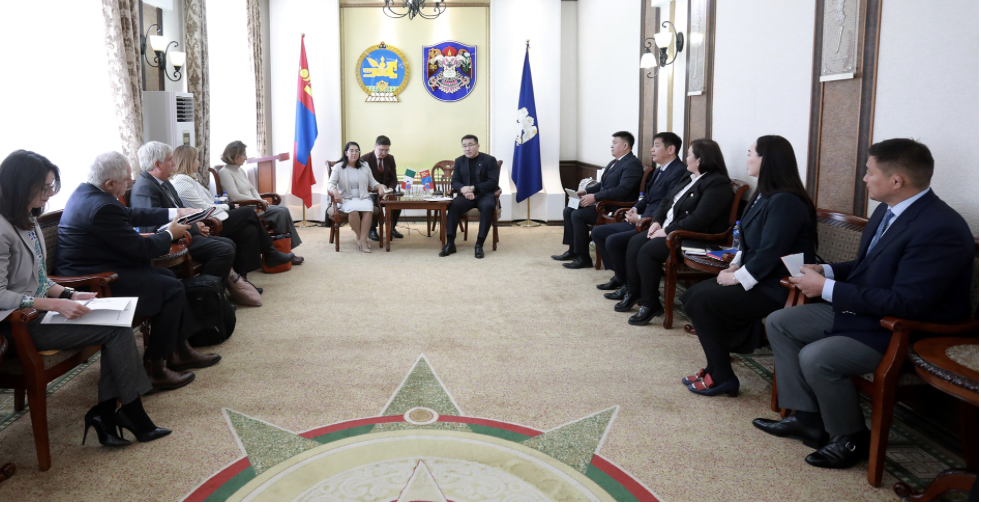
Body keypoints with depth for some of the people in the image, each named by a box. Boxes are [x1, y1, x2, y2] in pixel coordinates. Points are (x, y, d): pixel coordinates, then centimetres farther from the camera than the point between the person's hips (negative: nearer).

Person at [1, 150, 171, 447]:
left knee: (118, 324, -13)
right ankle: (129, 411, -5)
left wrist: (70, 295, 2)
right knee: (117, 329, -17)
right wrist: (57, 304, -23)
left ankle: (105, 413, -10)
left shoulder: (29, 221, 13)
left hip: (40, 311, 9)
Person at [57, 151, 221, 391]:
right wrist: (170, 234, -2)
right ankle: (153, 368, -6)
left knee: (168, 276, 14)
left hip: (92, 269, 11)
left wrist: (176, 213, 15)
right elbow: (140, 248, -19)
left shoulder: (86, 191, 8)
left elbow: (132, 214, 17)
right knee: (172, 289, -15)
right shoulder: (102, 207, -25)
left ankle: (179, 349, 19)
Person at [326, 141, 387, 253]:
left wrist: (379, 187, -3)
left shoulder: (365, 166, 16)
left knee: (368, 209, -33)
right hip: (346, 199, -2)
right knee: (353, 209, -37)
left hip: (363, 197, 2)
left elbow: (372, 182, 20)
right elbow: (330, 183, -3)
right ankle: (360, 237, -18)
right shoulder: (338, 167, 6)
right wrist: (335, 191, -25)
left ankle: (363, 240, -34)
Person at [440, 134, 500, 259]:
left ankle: (479, 244, -31)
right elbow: (454, 182, 6)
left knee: (488, 206, -36)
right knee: (453, 205, -29)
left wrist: (473, 188, -19)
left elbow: (493, 182, -9)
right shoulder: (459, 161, 12)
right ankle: (450, 243, -28)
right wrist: (463, 189, -18)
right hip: (466, 195, 3)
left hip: (485, 194, -3)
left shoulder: (489, 160, -1)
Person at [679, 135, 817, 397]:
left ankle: (722, 378, -7)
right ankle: (716, 366, 5)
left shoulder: (786, 202, -20)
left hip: (774, 289, -10)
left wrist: (738, 278, -17)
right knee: (692, 295, 2)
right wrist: (735, 266, 3)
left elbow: (769, 253, -25)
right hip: (755, 278, 10)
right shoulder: (764, 195, 11)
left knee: (700, 302, -18)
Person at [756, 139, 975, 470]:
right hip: (857, 308, 10)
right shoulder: (887, 210, 3)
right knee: (779, 323, 6)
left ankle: (852, 439, -1)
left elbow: (907, 303, -30)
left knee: (816, 358, -28)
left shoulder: (941, 229, -27)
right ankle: (807, 418, 11)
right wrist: (825, 271, -1)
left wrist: (828, 289, -25)